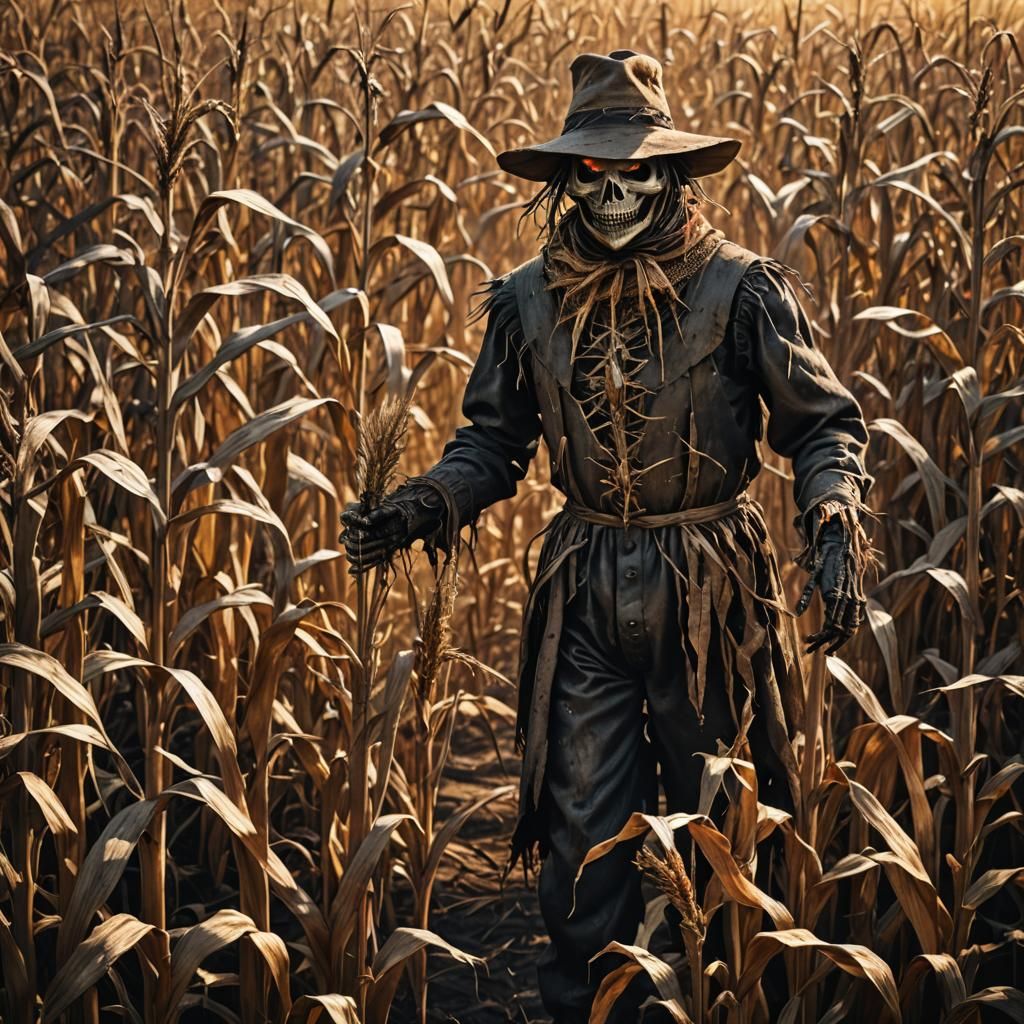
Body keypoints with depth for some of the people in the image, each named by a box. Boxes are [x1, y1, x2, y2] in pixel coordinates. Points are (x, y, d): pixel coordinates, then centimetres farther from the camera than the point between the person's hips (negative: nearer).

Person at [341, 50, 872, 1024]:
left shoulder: (738, 289, -10)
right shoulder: (529, 301, -1)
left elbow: (823, 425, -5)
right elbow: (492, 439, 9)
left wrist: (834, 522, -24)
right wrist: (417, 509, -9)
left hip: (711, 593, -2)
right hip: (584, 596, 2)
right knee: (584, 836, 5)